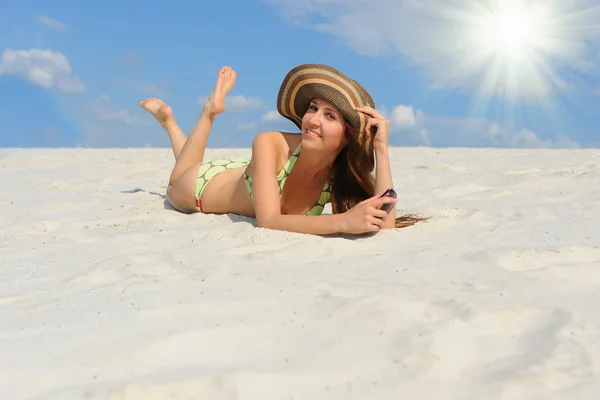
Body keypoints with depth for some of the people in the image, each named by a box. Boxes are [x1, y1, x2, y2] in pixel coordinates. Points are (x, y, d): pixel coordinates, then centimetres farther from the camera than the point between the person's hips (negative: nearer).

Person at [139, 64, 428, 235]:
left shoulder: (346, 174, -33)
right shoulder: (269, 144, -42)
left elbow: (385, 223, -47)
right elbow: (268, 221, -51)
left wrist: (381, 149, -49)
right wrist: (343, 221, -63)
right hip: (202, 184, -3)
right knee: (176, 188, 34)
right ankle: (212, 110, 38)